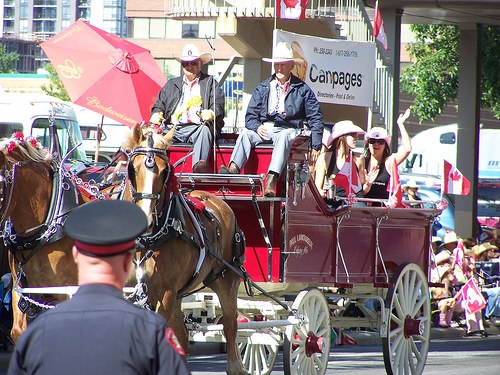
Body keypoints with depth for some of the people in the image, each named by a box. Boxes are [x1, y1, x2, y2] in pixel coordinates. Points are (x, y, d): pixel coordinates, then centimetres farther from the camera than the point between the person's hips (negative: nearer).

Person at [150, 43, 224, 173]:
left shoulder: (210, 82, 20)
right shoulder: (171, 84, 31)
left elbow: (218, 104, 6)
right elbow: (159, 105, 23)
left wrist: (211, 113, -19)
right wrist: (156, 115, -2)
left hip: (196, 127, -3)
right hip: (172, 128, 3)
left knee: (205, 130, -39)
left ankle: (199, 166, -60)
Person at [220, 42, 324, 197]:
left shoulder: (302, 89, 11)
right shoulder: (263, 88, 18)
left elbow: (315, 118, 9)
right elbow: (250, 116, 13)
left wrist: (315, 147, 0)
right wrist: (257, 127, -11)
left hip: (288, 130, -3)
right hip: (264, 130, 3)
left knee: (283, 136, -38)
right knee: (245, 134, -27)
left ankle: (271, 180, -56)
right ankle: (233, 170, -50)